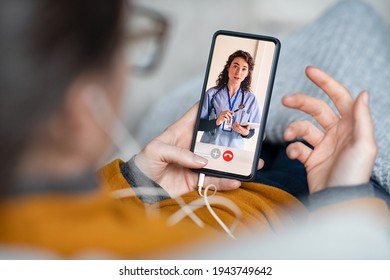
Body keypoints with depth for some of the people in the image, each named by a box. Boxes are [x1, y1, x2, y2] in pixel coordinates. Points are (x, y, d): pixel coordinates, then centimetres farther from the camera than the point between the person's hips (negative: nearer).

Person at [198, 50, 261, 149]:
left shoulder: (251, 99, 2)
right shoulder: (212, 93, -1)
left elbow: (252, 131, 8)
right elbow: (198, 124, -1)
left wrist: (246, 133, -12)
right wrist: (216, 122, -16)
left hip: (234, 150, 2)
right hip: (208, 148, -2)